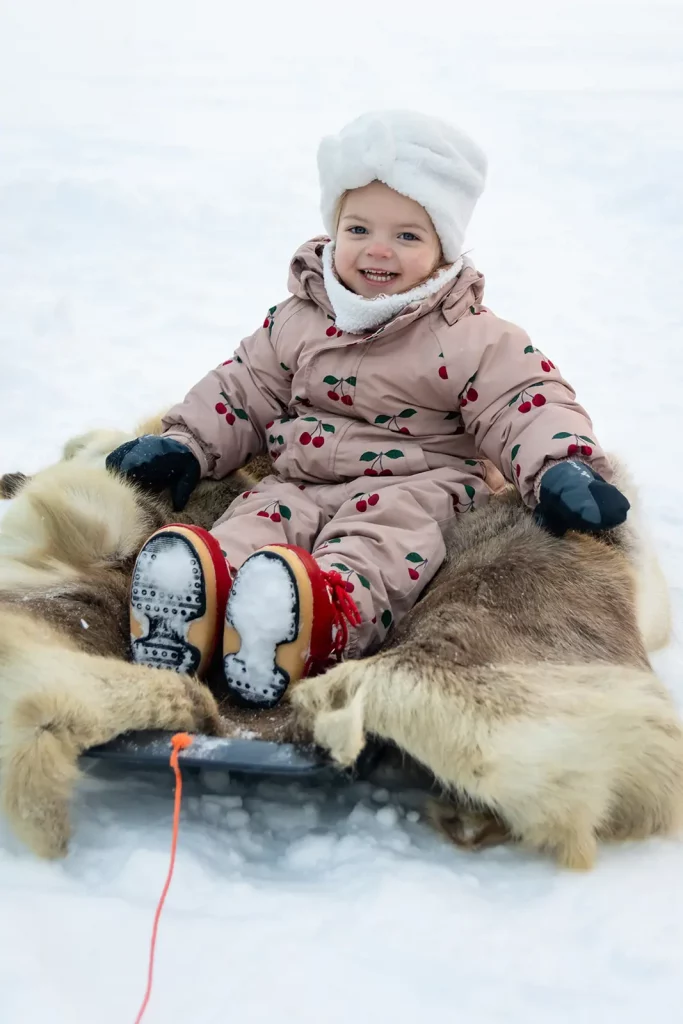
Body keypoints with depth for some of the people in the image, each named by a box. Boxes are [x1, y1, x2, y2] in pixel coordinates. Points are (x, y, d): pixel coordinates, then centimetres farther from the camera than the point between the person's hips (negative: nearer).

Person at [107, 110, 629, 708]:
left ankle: (325, 610, -63)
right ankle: (206, 582, -54)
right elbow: (245, 388, 19)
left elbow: (528, 402, -6)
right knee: (257, 517, -26)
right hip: (301, 482, 4)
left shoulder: (471, 337, -1)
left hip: (416, 485, -3)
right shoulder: (298, 320, 11)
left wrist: (563, 468, -24)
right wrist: (187, 445, 10)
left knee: (385, 536, -35)